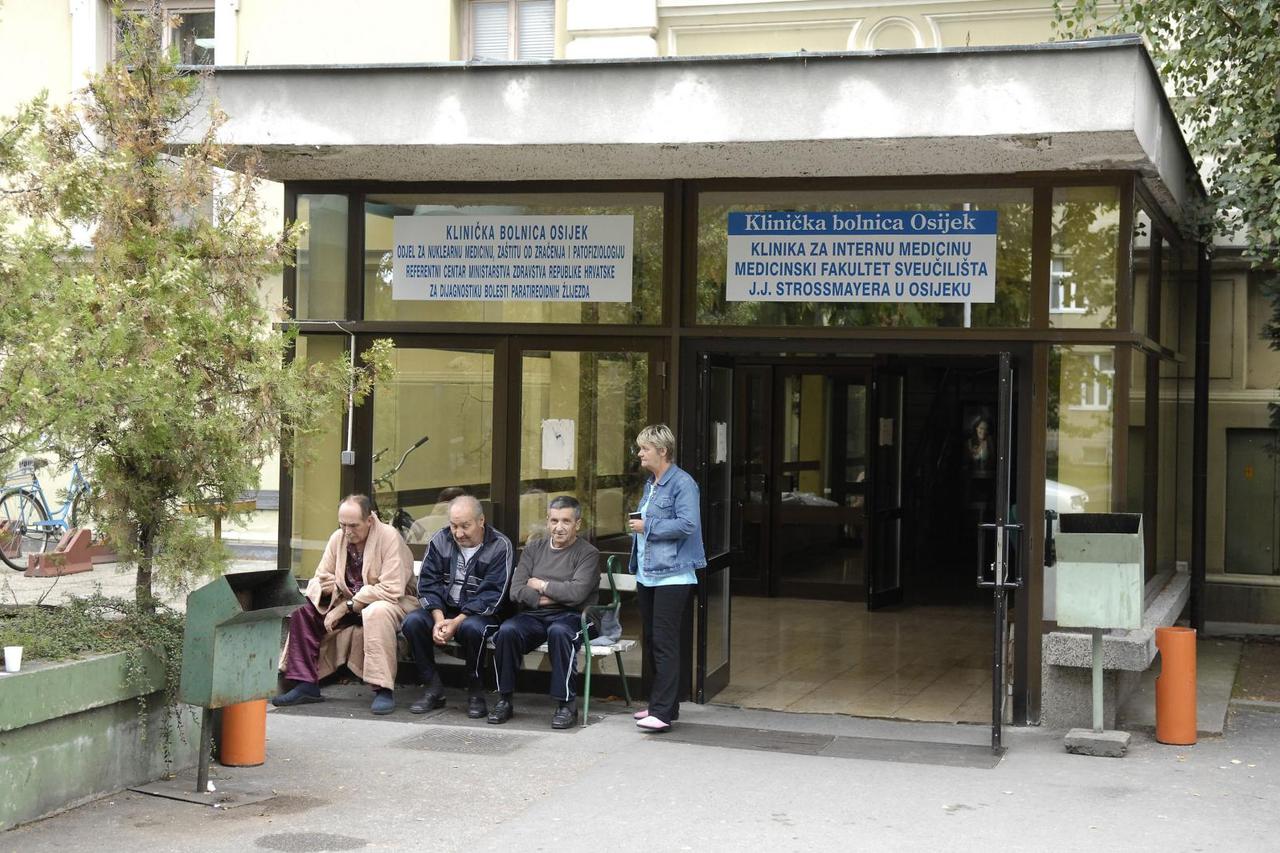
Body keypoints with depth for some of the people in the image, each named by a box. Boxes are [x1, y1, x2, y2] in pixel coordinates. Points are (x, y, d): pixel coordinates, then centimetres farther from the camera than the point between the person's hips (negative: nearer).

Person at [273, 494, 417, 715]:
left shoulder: (389, 537, -20)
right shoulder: (338, 538, -1)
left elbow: (392, 590, -27)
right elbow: (317, 581, 2)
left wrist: (347, 606, -24)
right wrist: (323, 588, -24)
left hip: (394, 603, -7)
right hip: (350, 605, 7)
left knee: (376, 613, -39)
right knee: (304, 612, -8)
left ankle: (383, 690, -33)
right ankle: (306, 686, -5)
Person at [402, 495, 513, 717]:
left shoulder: (499, 546, -9)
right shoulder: (440, 540, 4)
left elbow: (492, 595, -16)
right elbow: (427, 583, -1)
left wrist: (457, 622, -24)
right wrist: (439, 619, -18)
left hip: (480, 613, -4)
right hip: (443, 609, 4)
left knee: (472, 628, -38)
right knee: (412, 622, -24)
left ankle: (475, 693, -15)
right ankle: (434, 689, -12)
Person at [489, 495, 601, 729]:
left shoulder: (587, 553, 4)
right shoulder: (534, 548, 17)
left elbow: (577, 592, -12)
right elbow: (516, 591, 7)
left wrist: (541, 585, -1)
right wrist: (545, 598, -8)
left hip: (569, 616, -3)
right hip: (532, 616, 3)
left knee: (558, 632, -38)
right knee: (507, 631, -28)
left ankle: (566, 704, -29)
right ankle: (504, 700, -16)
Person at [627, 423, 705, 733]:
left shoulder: (682, 483, -12)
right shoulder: (650, 484, 17)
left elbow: (687, 523, -22)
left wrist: (647, 527, -15)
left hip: (672, 576, -10)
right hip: (647, 576, 10)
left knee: (666, 644, -10)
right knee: (652, 643, 13)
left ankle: (663, 711, -11)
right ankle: (661, 703, 22)